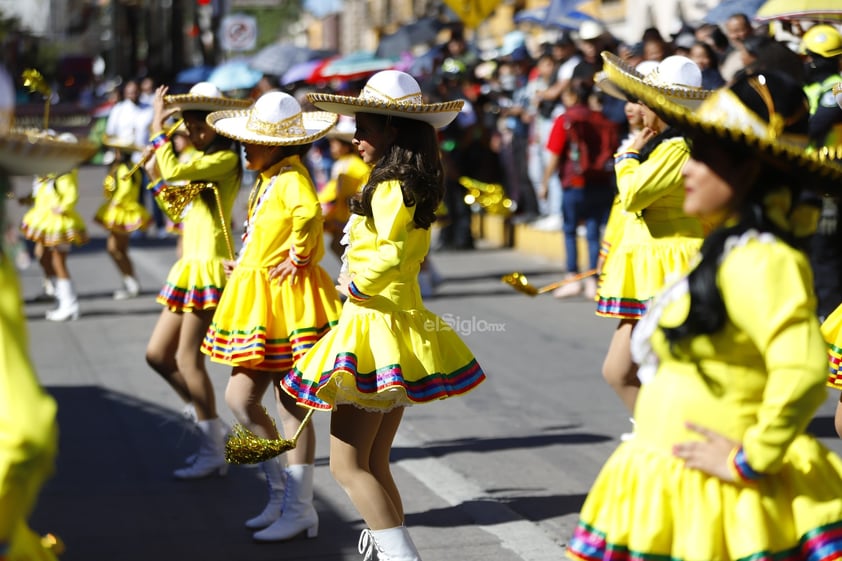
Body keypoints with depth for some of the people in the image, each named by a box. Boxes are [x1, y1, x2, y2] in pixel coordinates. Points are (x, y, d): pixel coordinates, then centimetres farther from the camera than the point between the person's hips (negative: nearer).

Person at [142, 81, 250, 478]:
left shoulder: (226, 159, -11)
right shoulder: (204, 163, 18)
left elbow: (174, 170, -24)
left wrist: (158, 127, -14)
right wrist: (154, 162, 7)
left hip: (210, 267, -10)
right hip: (189, 267, 10)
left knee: (187, 358, -8)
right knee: (157, 354, 10)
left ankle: (214, 452, 0)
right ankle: (211, 426, 19)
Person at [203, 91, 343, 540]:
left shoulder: (290, 178, -17)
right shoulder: (269, 179, 14)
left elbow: (309, 213, -39)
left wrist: (299, 255, -26)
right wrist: (248, 265, 19)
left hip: (284, 301, -10)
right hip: (258, 301, 10)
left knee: (290, 406, -2)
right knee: (239, 398, 10)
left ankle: (298, 508, 7)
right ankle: (282, 494, 21)